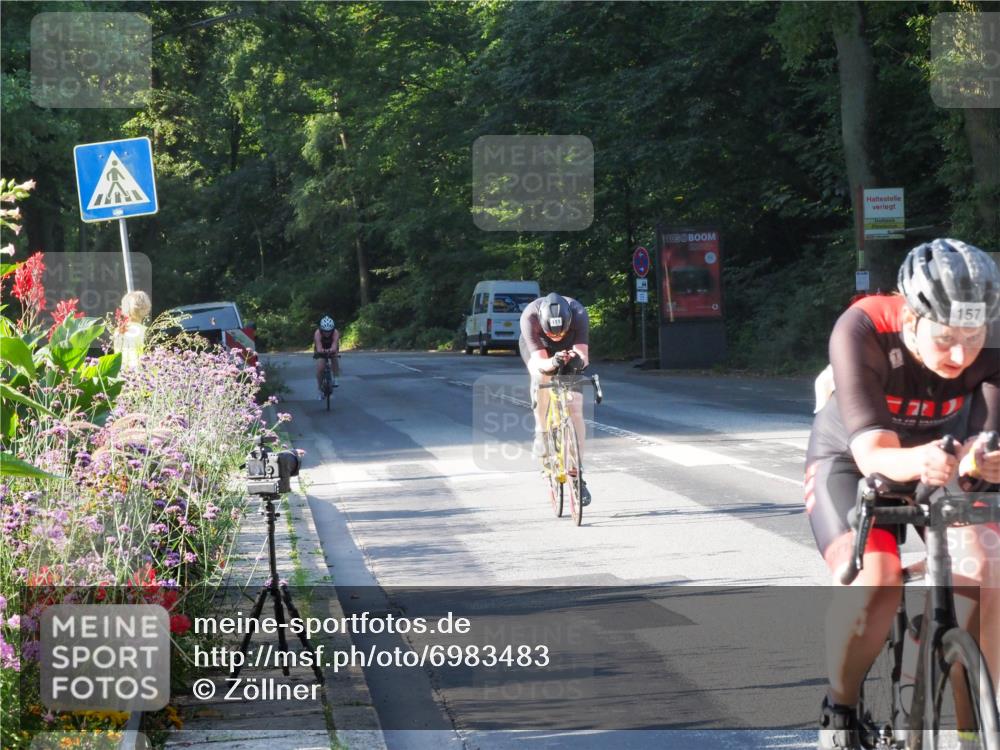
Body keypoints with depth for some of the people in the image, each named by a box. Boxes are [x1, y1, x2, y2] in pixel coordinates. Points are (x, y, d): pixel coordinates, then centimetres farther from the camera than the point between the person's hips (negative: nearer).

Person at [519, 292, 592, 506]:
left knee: (574, 410, -11)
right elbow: (540, 362, -43)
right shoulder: (529, 317, -39)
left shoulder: (578, 313, -37)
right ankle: (541, 433, -11)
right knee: (542, 376, -34)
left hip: (569, 349, 1)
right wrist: (552, 363, -64)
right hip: (537, 349, -1)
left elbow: (583, 355, -42)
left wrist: (577, 360, -64)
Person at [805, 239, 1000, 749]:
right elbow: (872, 450, -40)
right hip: (850, 459, -2)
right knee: (871, 582, -29)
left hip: (941, 456, 2)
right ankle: (840, 708, -5)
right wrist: (914, 462, -63)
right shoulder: (862, 331, -33)